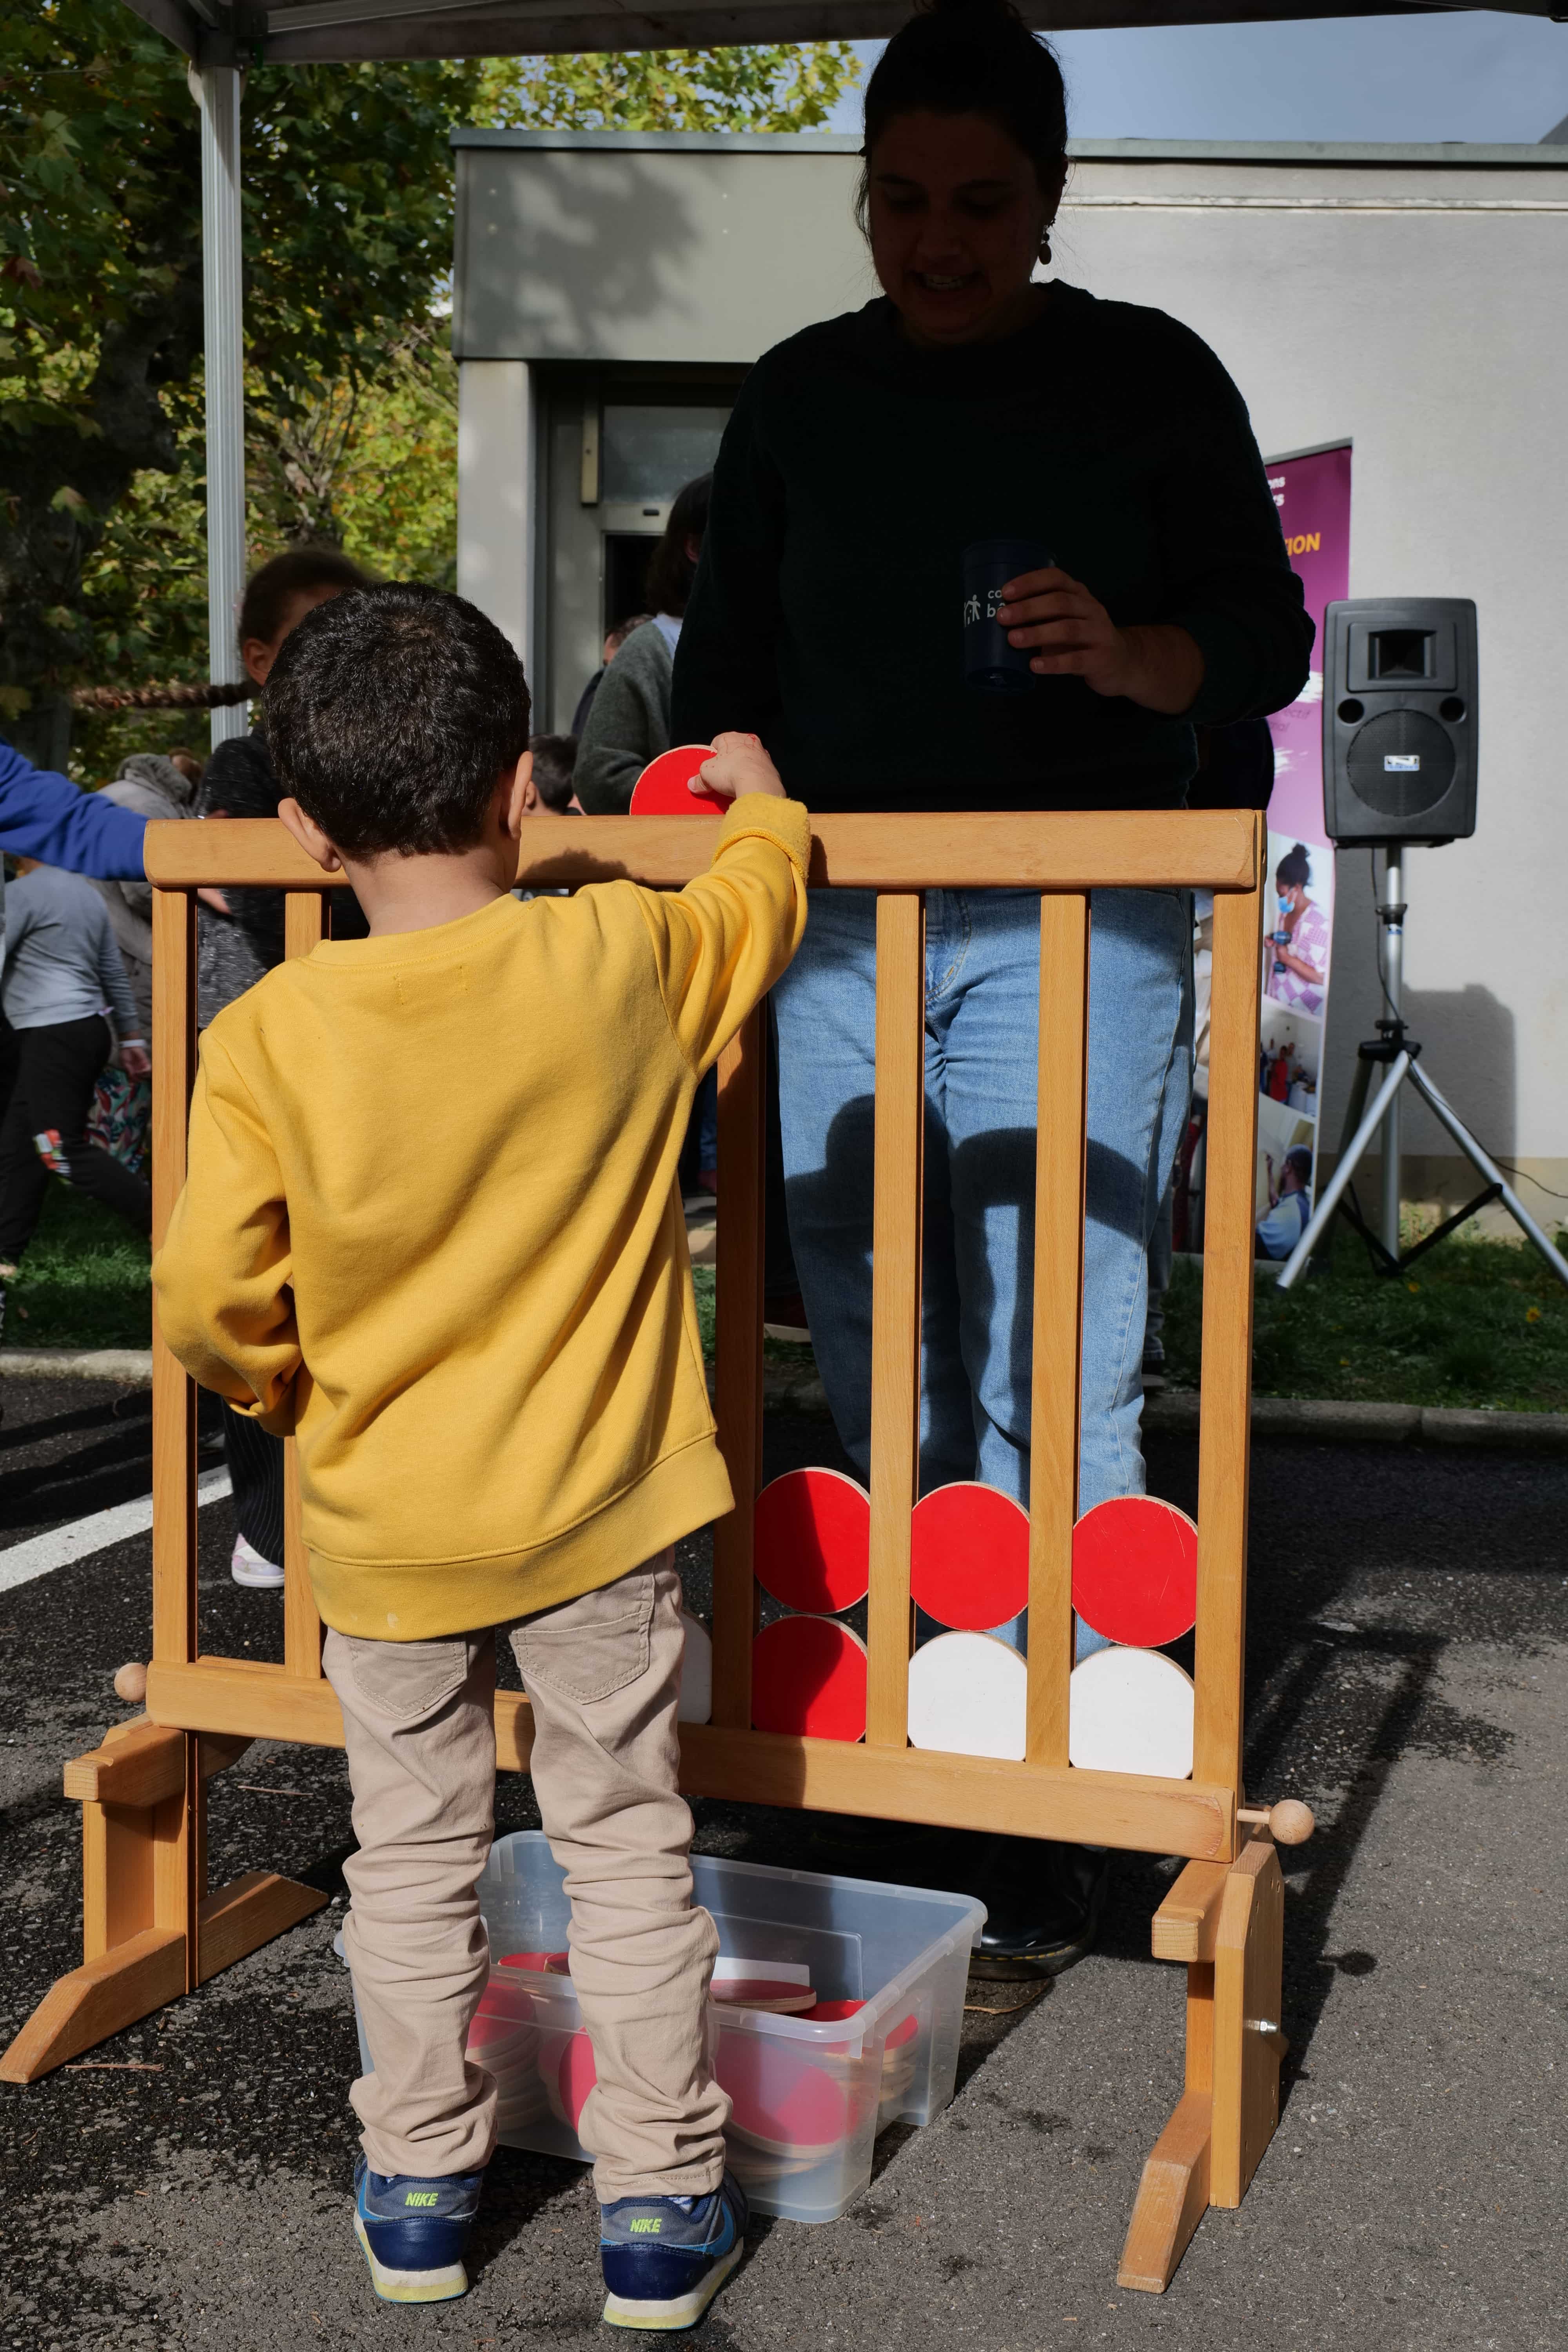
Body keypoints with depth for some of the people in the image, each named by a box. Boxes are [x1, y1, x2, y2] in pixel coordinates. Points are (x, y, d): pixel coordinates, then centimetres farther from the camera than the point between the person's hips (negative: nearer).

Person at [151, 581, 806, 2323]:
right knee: (626, 1843, 14)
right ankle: (658, 2196, 23)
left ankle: (418, 2184, 31)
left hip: (380, 1527, 0)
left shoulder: (268, 1039, -14)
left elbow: (208, 1298, -13)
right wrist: (761, 803, 29)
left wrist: (284, 1390, 8)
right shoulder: (622, 959, -12)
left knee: (412, 1854, 17)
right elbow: (759, 905, 9)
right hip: (595, 1512, 0)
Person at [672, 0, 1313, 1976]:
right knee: (880, 1381, 8)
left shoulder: (1149, 380, 6)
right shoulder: (801, 395, 14)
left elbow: (1268, 640, 4)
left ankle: (1047, 1828, 2)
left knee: (1046, 1388, -7)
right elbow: (725, 666, 17)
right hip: (834, 926, 4)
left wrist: (1133, 657, -17)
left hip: (1069, 931, -3)